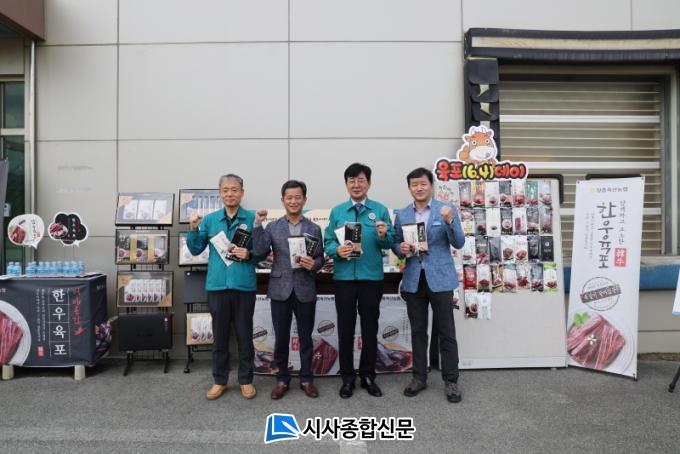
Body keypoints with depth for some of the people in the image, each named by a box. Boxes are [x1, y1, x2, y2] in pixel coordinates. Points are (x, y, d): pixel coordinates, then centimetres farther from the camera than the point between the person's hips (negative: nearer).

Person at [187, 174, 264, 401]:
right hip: (217, 285, 2)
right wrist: (194, 229, -8)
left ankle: (246, 380, 23)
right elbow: (195, 249, 7)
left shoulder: (253, 218, -1)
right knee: (219, 335, 12)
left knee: (244, 335, 8)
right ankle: (219, 380, 26)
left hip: (244, 285, -2)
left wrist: (249, 255, -19)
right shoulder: (210, 219, 7)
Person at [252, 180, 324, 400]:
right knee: (281, 338, 9)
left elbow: (320, 258, 3)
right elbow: (260, 251, -10)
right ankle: (282, 379, 24)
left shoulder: (314, 229, 4)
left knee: (305, 337, 10)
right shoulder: (272, 227, 3)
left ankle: (306, 379, 25)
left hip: (305, 290, 0)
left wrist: (313, 264, -19)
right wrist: (258, 224, -16)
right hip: (280, 289, 0)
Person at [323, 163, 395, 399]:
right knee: (345, 329, 8)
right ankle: (347, 377, 21)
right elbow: (327, 242, 2)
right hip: (344, 277, 1)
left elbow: (390, 243, -1)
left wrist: (384, 235, -23)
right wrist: (337, 250, -19)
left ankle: (368, 376, 24)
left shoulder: (380, 210, 3)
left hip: (371, 277, -1)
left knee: (370, 328, 9)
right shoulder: (337, 212, 7)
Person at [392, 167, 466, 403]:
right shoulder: (401, 214, 7)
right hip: (413, 280, 3)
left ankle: (451, 380, 17)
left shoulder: (446, 210, -2)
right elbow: (395, 244, 11)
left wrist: (450, 221, -23)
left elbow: (459, 244, -6)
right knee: (418, 331, 12)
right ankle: (419, 377, 25)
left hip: (440, 278, -3)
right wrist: (401, 248, -12)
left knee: (446, 331, 4)